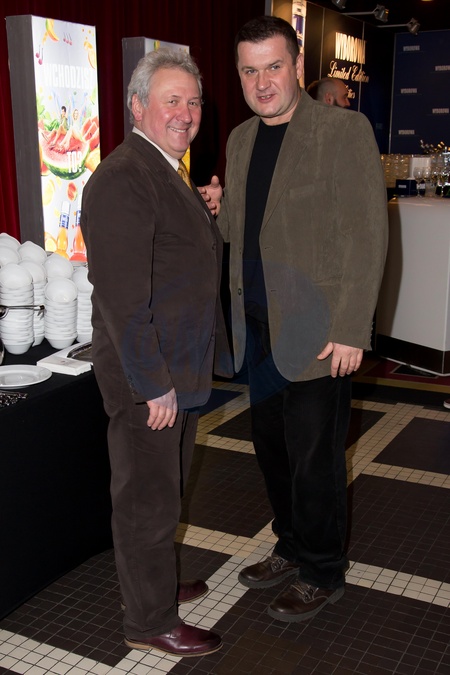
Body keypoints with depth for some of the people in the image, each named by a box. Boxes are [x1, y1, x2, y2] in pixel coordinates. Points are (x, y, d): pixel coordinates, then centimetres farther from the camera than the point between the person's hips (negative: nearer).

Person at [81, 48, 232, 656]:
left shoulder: (171, 172, 13)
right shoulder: (121, 179, -21)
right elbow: (122, 296, -25)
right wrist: (155, 384, -23)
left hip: (179, 369, 10)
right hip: (146, 377, -10)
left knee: (163, 488, 24)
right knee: (148, 502, 6)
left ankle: (157, 582, 44)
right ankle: (150, 622, 25)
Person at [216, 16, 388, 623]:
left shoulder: (344, 130, -10)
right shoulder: (240, 140, 11)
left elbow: (366, 236, -14)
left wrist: (351, 331, -18)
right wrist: (217, 207, -3)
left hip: (316, 333, -7)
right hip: (258, 328, 7)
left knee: (314, 460, 4)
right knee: (272, 448, 18)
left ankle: (323, 575, 26)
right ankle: (292, 549, 39)